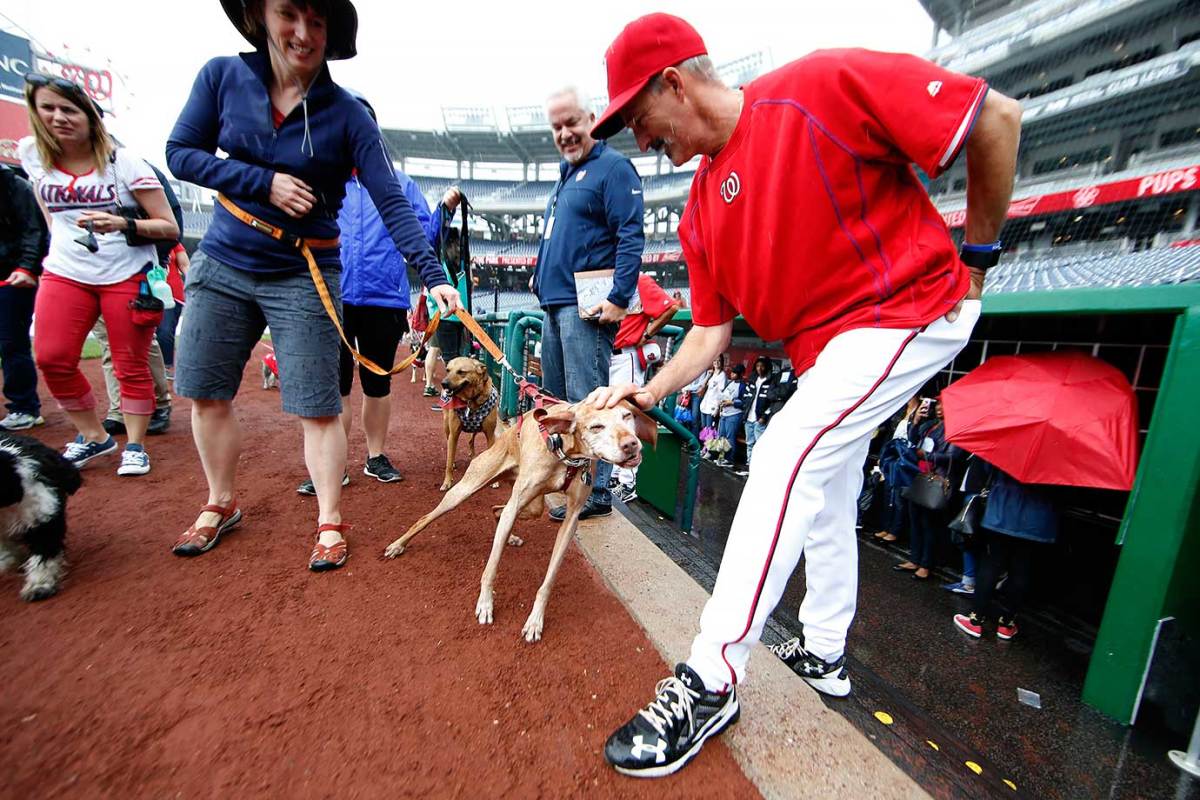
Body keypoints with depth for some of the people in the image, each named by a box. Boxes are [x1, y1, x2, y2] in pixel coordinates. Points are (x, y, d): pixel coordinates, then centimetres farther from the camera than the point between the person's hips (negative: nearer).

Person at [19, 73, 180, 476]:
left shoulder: (123, 162, -7)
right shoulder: (31, 154, 6)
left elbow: (169, 228, -12)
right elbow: (48, 207, 25)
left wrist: (123, 224, -26)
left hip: (128, 275, -4)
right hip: (64, 273, 5)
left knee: (131, 366, -2)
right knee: (51, 359, -4)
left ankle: (135, 446, 11)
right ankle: (93, 436, 14)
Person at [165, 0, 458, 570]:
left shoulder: (347, 114, -7)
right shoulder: (223, 76, 1)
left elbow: (391, 203, -14)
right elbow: (180, 153, 3)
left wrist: (431, 274, -27)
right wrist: (263, 182, -14)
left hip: (303, 276, -3)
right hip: (221, 266, 4)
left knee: (317, 407, -5)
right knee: (205, 392, 11)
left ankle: (330, 522, 11)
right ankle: (220, 505, 33)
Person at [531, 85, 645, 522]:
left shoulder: (613, 167, -3)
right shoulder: (566, 173, 24)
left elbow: (631, 237, -14)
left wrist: (619, 298, -22)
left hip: (585, 305, -10)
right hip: (555, 302, 10)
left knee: (587, 401, -8)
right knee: (555, 399, 14)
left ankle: (596, 492, 2)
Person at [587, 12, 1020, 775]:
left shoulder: (823, 86, -15)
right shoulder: (700, 210, 4)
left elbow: (997, 117, -10)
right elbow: (711, 331, 2)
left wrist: (977, 254, -5)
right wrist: (644, 396, -7)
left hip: (910, 308, -8)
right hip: (823, 346, 8)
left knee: (786, 459, -21)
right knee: (826, 492, 14)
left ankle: (710, 684, -9)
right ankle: (825, 653, 35)